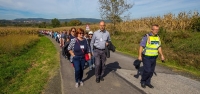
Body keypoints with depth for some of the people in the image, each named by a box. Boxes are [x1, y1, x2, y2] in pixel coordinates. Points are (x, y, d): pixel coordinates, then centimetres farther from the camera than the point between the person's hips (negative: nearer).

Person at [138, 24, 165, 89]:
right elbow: (141, 46, -16)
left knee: (151, 71, 10)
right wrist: (139, 55, -20)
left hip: (153, 57, 6)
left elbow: (159, 47, 12)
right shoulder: (146, 37, -16)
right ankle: (143, 81, 17)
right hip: (146, 57, -6)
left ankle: (147, 82, 26)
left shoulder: (157, 37, 5)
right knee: (147, 70, -7)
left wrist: (162, 55, 7)